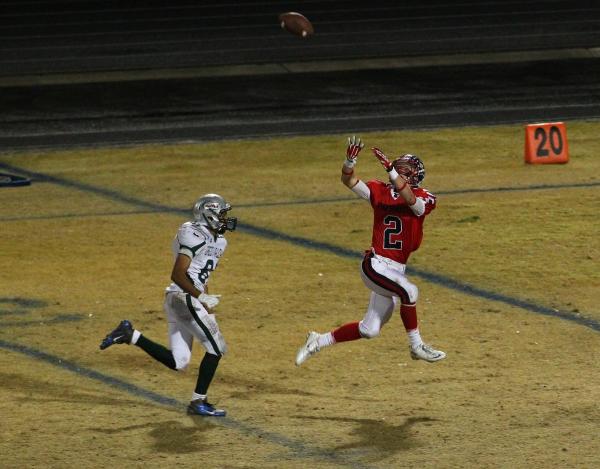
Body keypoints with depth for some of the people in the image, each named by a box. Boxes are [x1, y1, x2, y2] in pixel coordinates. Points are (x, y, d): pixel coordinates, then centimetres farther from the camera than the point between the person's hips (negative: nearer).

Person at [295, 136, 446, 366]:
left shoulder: (423, 199, -5)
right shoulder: (380, 191, -1)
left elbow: (410, 199, -28)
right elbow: (349, 181, -11)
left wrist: (390, 169, -40)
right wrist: (350, 161, -32)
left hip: (396, 269, 3)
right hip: (375, 264, -3)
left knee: (369, 330, 9)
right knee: (409, 291, -30)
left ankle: (319, 341, 29)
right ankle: (416, 346, -14)